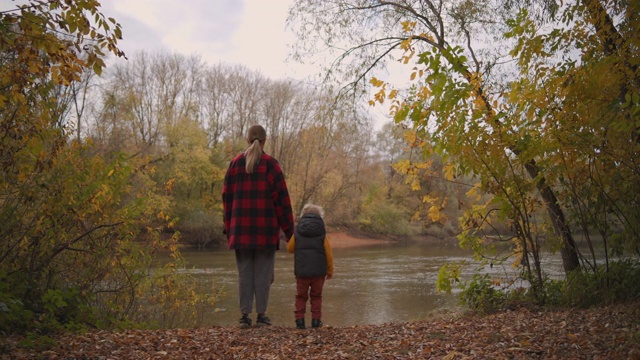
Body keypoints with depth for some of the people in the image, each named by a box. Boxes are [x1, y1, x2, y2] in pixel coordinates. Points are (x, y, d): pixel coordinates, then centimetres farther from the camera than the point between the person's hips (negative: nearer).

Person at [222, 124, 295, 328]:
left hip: (241, 227, 2)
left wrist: (229, 227, 13)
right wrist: (288, 228, 1)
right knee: (263, 272, 5)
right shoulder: (271, 164, -3)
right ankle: (261, 315, 7)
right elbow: (281, 198, -5)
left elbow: (227, 196, 6)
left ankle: (245, 315, 8)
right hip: (266, 227, -2)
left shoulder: (235, 163, 6)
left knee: (244, 272, 8)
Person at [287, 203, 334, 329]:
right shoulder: (323, 235, -3)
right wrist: (330, 270, 10)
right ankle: (316, 320, 9)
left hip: (301, 271, 1)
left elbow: (290, 248, 9)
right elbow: (329, 254, -1)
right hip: (318, 272, 0)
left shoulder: (297, 233, 1)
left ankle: (299, 319, 5)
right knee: (316, 296, 12)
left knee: (301, 296, 11)